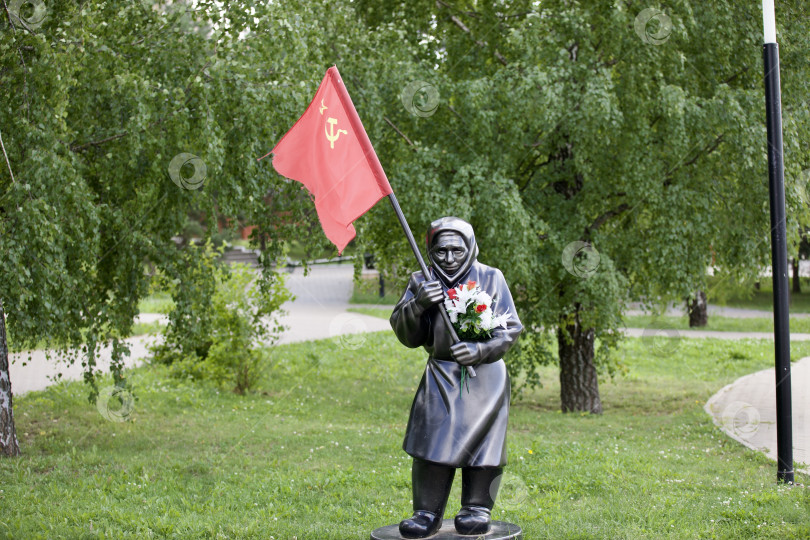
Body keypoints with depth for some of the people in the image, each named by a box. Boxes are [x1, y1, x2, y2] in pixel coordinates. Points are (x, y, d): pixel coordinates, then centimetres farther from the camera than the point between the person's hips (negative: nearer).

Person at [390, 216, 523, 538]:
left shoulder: (490, 279, -1)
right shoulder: (422, 282, 5)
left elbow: (509, 330, -3)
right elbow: (406, 335, 1)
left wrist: (480, 350, -20)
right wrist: (418, 304, -18)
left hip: (485, 376, -1)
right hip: (441, 375, 2)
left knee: (480, 442, -2)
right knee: (433, 443, -4)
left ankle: (477, 509, 11)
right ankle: (428, 512, 6)